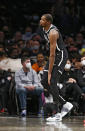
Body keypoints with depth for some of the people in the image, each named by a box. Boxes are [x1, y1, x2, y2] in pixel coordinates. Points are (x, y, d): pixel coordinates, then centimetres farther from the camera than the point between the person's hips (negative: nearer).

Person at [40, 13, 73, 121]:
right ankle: (65, 104, 14)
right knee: (44, 82, 4)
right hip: (53, 56, 10)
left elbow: (52, 54, -28)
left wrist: (50, 73, -27)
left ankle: (57, 115, -12)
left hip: (60, 56, -10)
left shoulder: (53, 33, -27)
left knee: (52, 82, -16)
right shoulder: (45, 29, 4)